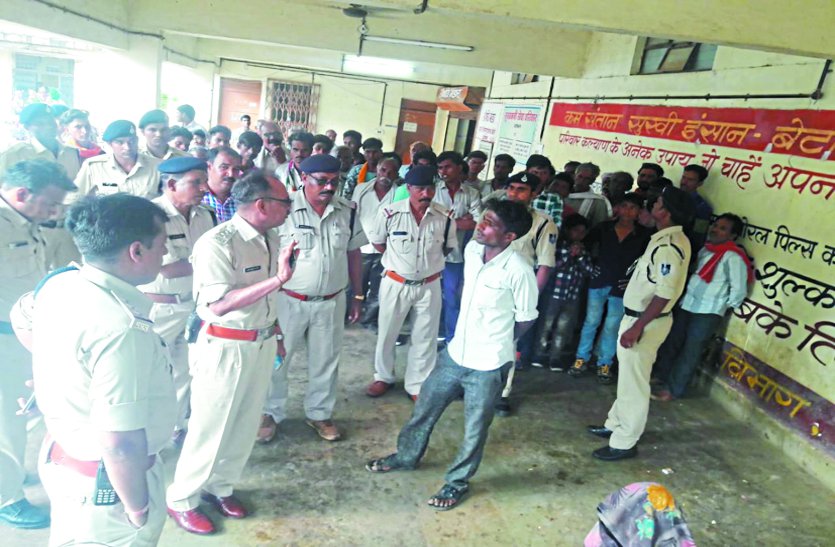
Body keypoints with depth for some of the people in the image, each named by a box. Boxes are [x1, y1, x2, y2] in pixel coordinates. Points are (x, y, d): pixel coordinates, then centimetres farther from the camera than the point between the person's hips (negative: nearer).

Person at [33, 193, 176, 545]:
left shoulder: (59, 287, -7)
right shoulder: (122, 328, -34)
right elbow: (120, 443, -32)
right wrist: (138, 508, -17)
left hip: (60, 455, 8)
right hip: (105, 481, -8)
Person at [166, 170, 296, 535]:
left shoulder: (270, 238, 3)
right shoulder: (217, 242, -22)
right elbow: (218, 305, -31)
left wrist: (276, 334, 18)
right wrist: (278, 278, -36)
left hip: (262, 344, 8)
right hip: (226, 348, -7)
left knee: (245, 423, 18)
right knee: (211, 426, 7)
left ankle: (220, 486, 39)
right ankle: (181, 499, 29)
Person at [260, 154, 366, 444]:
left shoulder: (347, 211, -3)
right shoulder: (285, 208, -16)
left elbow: (353, 254, 6)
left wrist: (358, 296, 8)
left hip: (331, 302, 3)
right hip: (288, 300, -3)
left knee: (325, 361, 17)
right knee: (276, 359, 13)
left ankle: (319, 413, 38)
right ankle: (270, 413, 34)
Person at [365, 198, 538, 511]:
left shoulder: (518, 271, -22)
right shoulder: (471, 250, -4)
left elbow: (526, 319, -8)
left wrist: (495, 344, 4)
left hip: (488, 365, -6)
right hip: (455, 352, 6)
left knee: (475, 429, 12)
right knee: (425, 407, 20)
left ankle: (458, 482, 35)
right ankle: (406, 456, 44)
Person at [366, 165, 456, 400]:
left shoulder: (445, 217, -10)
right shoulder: (389, 213, -15)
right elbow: (377, 242, 2)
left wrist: (429, 262, 4)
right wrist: (398, 259, 3)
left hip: (429, 286, 1)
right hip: (395, 283, -1)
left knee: (425, 338, 12)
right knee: (387, 333, 15)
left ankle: (417, 385, 31)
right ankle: (383, 377, 38)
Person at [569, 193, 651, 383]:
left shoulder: (644, 235, -6)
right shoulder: (604, 227, -3)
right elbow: (586, 244, 6)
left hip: (622, 287, -1)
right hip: (598, 282, 1)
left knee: (612, 327, 7)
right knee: (591, 322, 9)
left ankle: (604, 364, 19)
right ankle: (582, 359, 20)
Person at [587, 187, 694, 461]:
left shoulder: (670, 246, -23)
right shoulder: (668, 239, 9)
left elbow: (664, 294, -27)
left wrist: (637, 327, -26)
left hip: (646, 322, -10)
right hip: (637, 315, 10)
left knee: (633, 382, 1)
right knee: (627, 376, 21)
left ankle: (624, 443, 13)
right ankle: (616, 424, 36)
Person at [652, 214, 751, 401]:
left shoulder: (732, 257, -16)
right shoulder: (705, 249, 9)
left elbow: (739, 289, -16)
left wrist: (726, 306, -3)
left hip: (707, 313, -7)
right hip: (685, 305, 7)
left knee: (690, 352, 5)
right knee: (671, 343, 16)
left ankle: (673, 389, 16)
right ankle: (660, 375, 32)